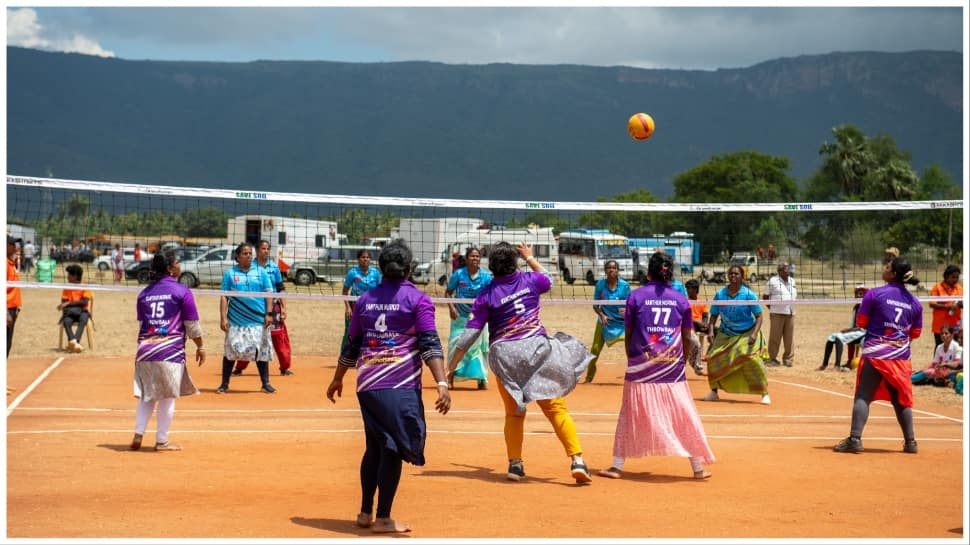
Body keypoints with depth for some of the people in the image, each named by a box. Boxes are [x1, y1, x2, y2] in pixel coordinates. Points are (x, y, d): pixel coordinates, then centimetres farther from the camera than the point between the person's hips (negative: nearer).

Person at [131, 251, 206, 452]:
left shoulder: (144, 293, 11)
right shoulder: (182, 291, -4)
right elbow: (192, 325, -2)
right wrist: (200, 347, 10)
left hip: (145, 350, 5)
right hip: (171, 351, -5)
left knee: (147, 396, 15)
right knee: (167, 398, 4)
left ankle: (138, 435, 8)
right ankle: (162, 441, 9)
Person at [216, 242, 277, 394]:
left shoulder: (261, 272, 7)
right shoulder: (230, 273, 4)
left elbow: (268, 294, 5)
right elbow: (224, 296, 2)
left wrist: (269, 314, -5)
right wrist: (223, 318, -6)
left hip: (258, 321, 1)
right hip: (236, 321, -1)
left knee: (262, 351, 5)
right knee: (230, 351, 1)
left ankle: (265, 383, 14)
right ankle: (224, 384, 11)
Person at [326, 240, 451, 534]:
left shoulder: (365, 299, 11)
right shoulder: (418, 300, -2)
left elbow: (351, 345, 17)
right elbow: (430, 345, -11)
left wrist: (337, 379, 28)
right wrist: (442, 384, -16)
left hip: (367, 385, 5)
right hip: (401, 386, -5)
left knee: (374, 447, 16)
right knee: (393, 449, 0)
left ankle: (365, 513, 21)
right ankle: (383, 519, 2)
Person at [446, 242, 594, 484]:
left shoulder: (487, 294, -2)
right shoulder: (530, 280, 2)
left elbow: (470, 333, -2)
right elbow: (548, 279, 28)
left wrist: (450, 366, 5)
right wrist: (530, 258, 43)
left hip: (504, 355, 0)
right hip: (536, 348, 0)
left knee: (514, 413, 16)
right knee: (557, 409, -1)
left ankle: (515, 464, 10)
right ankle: (577, 460, -10)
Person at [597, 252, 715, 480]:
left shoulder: (636, 296, 1)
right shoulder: (680, 299, 4)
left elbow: (628, 334, 4)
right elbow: (686, 337, 7)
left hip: (641, 368, -1)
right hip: (673, 368, 1)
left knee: (629, 417, 9)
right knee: (685, 418, 8)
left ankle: (617, 466, 10)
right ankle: (698, 467, 13)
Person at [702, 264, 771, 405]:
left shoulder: (749, 295, -12)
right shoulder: (720, 294, -5)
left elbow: (758, 316, -10)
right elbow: (714, 315, 4)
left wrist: (754, 334, -24)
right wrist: (711, 331, -12)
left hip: (747, 334, -3)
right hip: (725, 335, 3)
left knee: (752, 358, -21)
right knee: (713, 357, -9)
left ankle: (765, 394, -9)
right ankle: (714, 392, 12)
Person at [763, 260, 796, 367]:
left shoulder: (792, 281, 15)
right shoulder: (772, 281, 0)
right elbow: (765, 296, 4)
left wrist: (791, 308, 14)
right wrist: (771, 308, 0)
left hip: (790, 313, 5)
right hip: (777, 314, -5)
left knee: (789, 338, 3)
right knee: (775, 336, -4)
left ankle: (788, 359, 11)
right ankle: (772, 358, 3)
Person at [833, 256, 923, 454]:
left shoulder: (874, 294, -7)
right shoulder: (914, 302, 5)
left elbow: (860, 322, -1)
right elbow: (915, 333, 11)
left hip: (875, 354, -4)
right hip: (901, 357, 4)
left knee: (863, 396, -1)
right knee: (901, 399, 15)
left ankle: (855, 438, -9)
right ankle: (910, 441, 18)